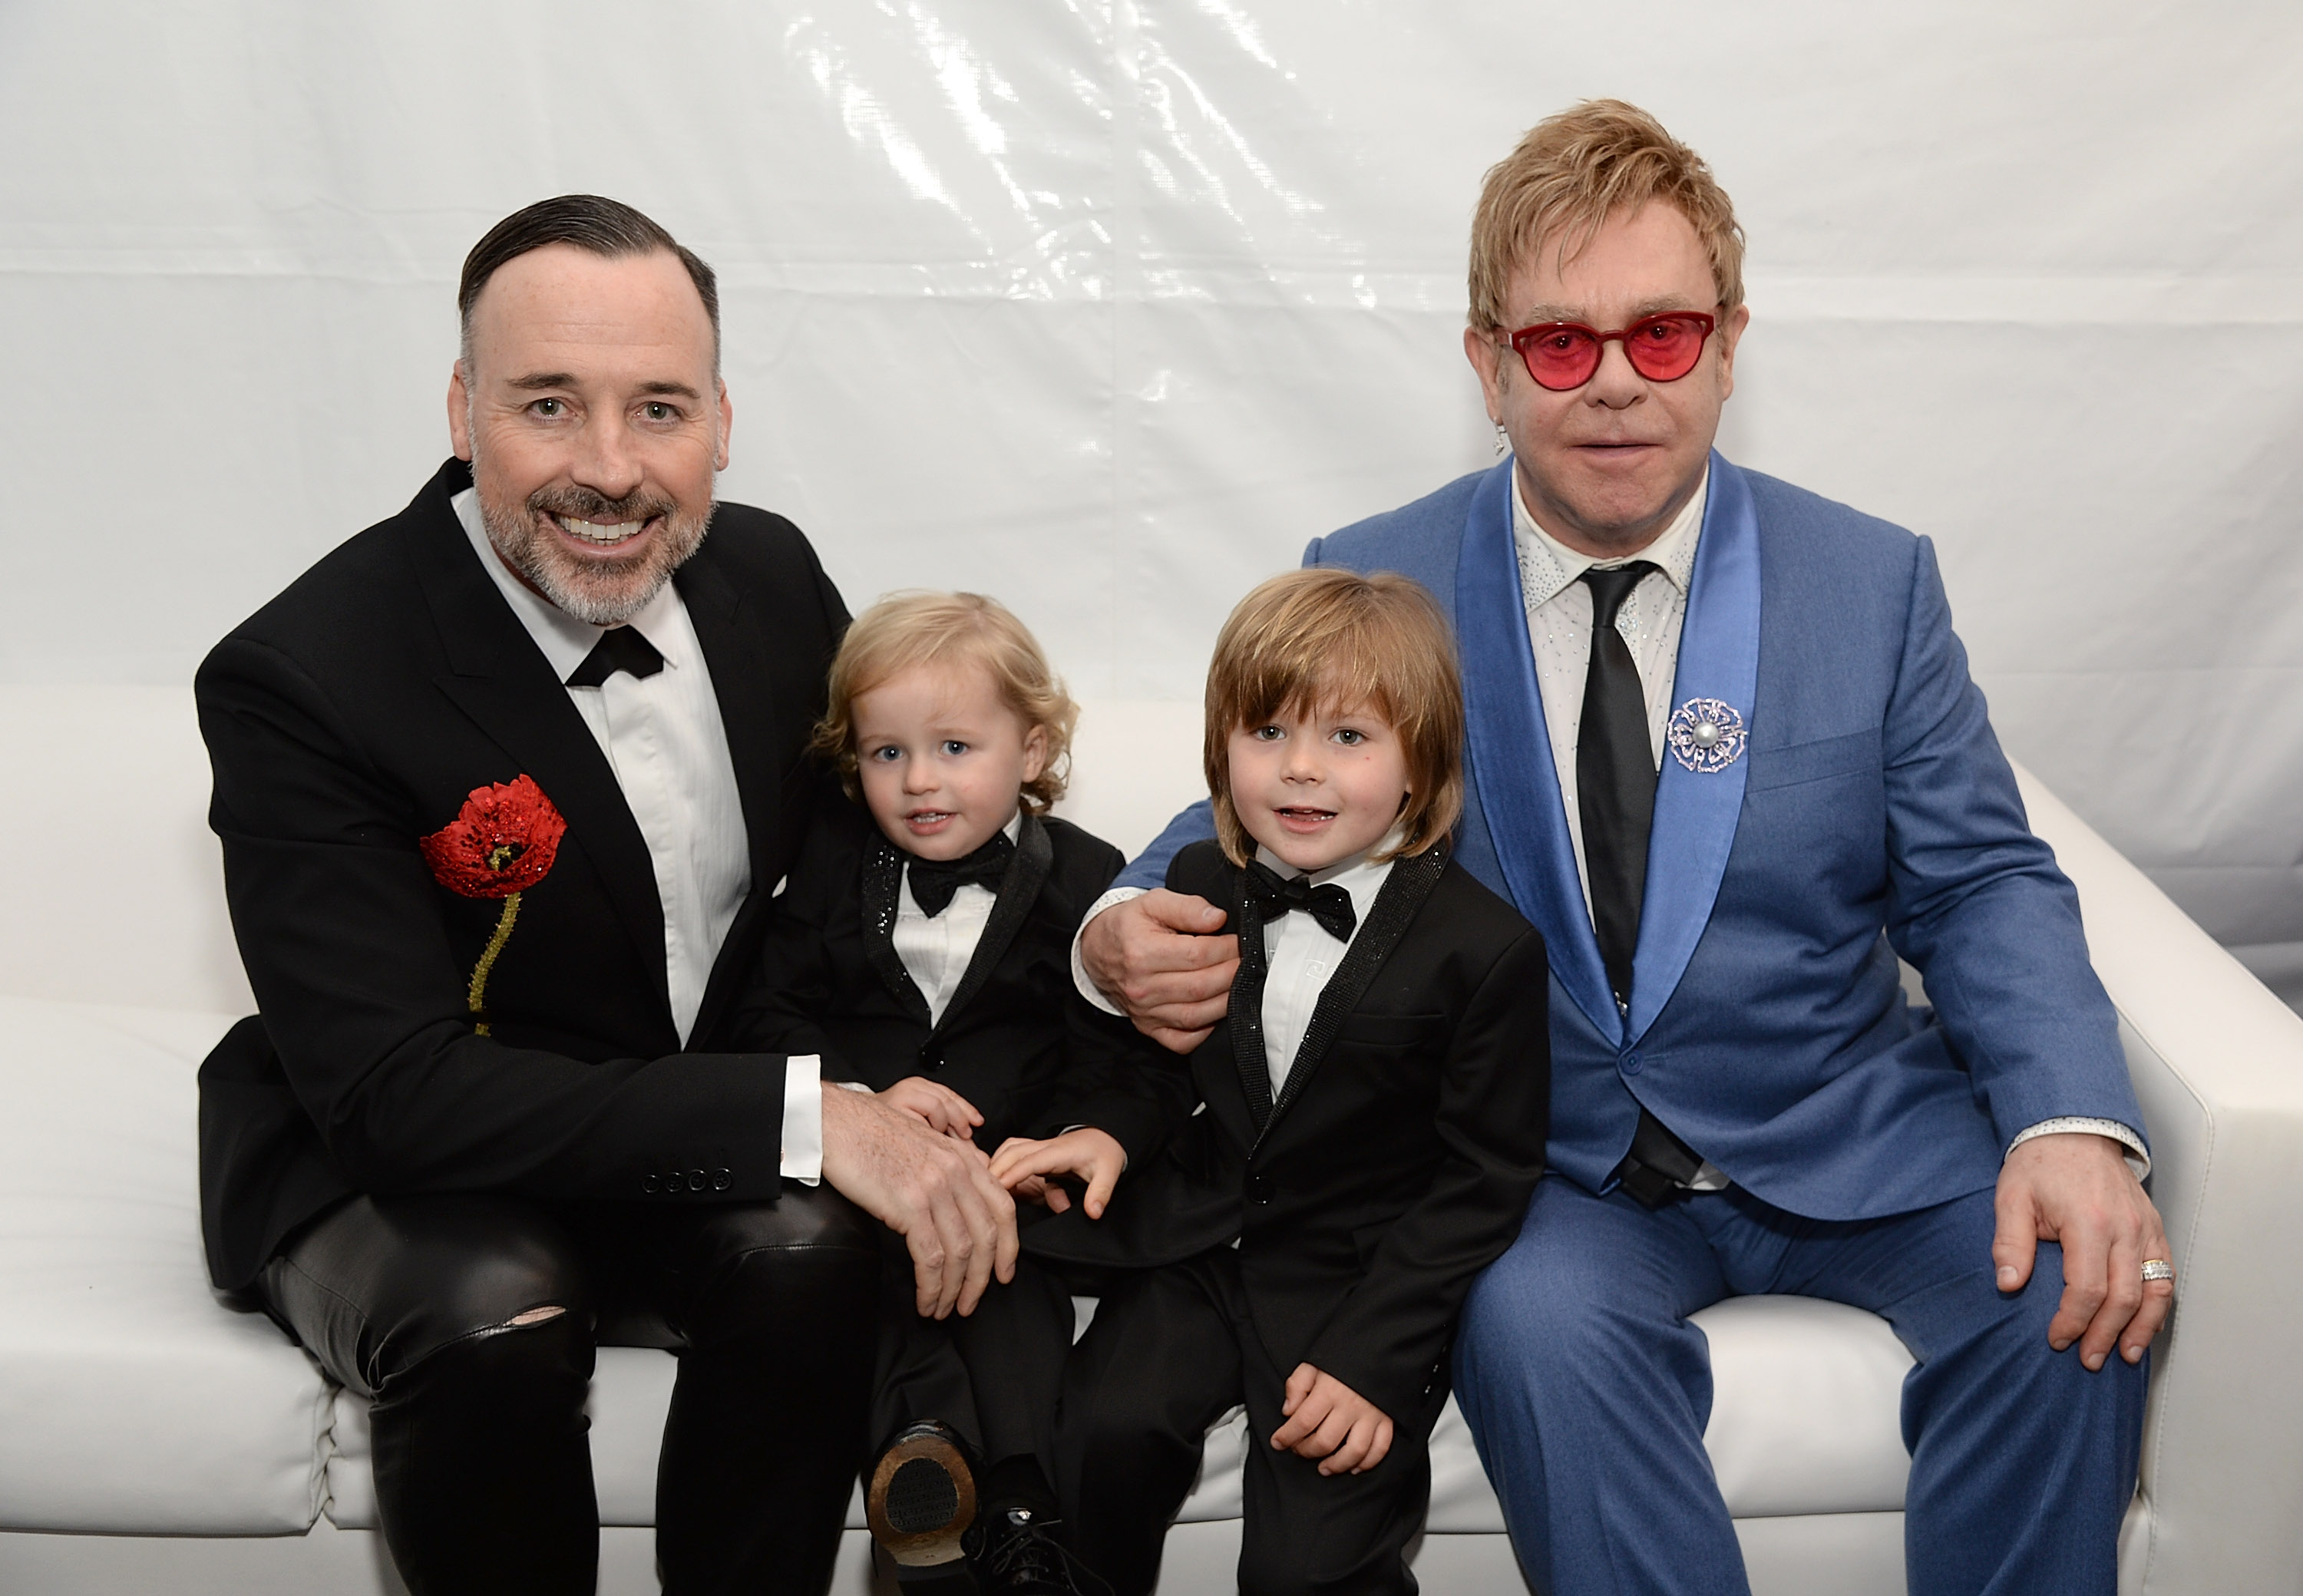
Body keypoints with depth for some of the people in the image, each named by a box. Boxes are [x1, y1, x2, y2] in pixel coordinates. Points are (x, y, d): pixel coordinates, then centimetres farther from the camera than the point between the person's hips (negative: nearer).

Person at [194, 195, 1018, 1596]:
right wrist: (801, 1113, -34)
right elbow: (399, 1096, -28)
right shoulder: (299, 680, -23)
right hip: (382, 1175, -4)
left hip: (704, 1160, 4)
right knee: (495, 1321, -34)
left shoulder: (771, 573, -6)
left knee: (814, 1246, -27)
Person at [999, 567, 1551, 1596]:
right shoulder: (1196, 886, 5)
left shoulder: (1487, 949, -9)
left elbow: (1484, 1181, -7)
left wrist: (1371, 1355, -14)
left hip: (1361, 1279, -3)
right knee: (1106, 1430, -22)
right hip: (1198, 1246, 4)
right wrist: (1102, 1127, -2)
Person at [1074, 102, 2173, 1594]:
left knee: (2075, 1296, -25)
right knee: (1539, 1324, -33)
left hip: (1845, 1135, 2)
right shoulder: (1368, 590, -1)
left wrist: (2073, 1123, -18)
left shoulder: (1874, 582, 2)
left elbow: (1983, 885, 2)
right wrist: (1130, 938, -19)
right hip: (1542, 1162, -1)